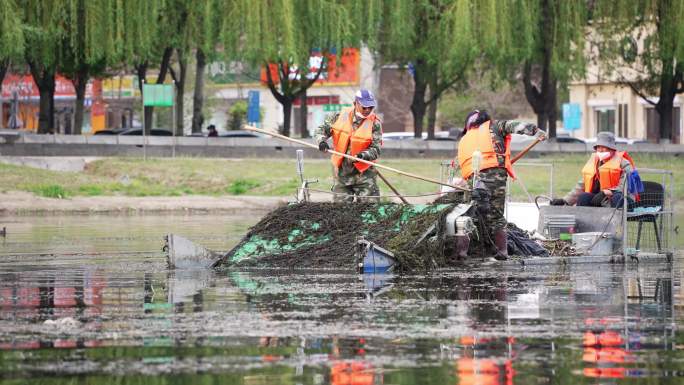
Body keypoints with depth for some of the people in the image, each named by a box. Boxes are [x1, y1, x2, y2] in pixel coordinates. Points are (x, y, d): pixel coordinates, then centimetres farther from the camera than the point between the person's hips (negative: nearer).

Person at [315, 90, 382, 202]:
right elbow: (322, 130, 9)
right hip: (341, 172, 2)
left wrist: (363, 156, -32)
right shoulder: (339, 117, -2)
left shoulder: (375, 123, -8)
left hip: (363, 173, -2)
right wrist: (322, 141, -14)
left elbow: (375, 149, -11)